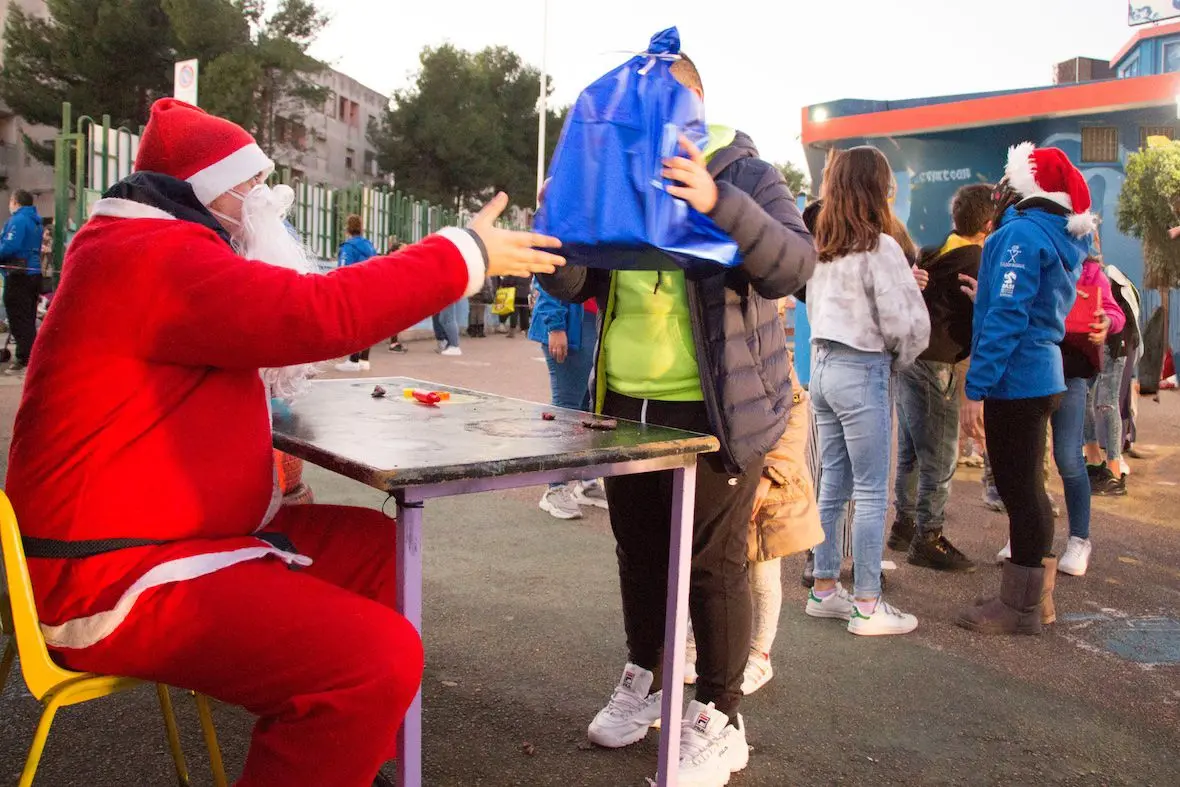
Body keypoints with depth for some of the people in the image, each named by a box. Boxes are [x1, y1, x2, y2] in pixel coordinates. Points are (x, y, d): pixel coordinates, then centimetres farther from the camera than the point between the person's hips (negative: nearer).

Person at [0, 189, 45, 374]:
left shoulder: (18, 220, -13)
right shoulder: (36, 222, 15)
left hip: (18, 275, -9)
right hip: (34, 273, 9)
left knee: (19, 319, -6)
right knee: (29, 319, 14)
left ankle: (24, 361, -8)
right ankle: (32, 357, 19)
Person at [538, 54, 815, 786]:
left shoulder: (744, 175, -5)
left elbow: (795, 264, -22)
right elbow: (571, 284, 6)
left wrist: (717, 203, -36)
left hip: (714, 410, -5)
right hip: (626, 404, 6)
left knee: (712, 561, 2)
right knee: (640, 552, 17)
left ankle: (720, 716, 18)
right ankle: (645, 678, 37)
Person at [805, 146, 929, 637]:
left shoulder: (820, 246, 9)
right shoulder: (879, 247, -13)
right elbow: (907, 323, -17)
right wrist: (900, 361, 2)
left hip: (822, 365, 7)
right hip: (862, 372, -7)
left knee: (833, 485, 14)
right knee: (871, 492, 1)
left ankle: (824, 589, 23)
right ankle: (867, 605, 8)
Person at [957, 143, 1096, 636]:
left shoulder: (1023, 234, -15)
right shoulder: (1066, 238, 13)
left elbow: (1006, 316, -21)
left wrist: (976, 388, -20)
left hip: (1016, 380, -10)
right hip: (1042, 375, 10)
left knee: (1018, 490, -3)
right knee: (1025, 488, 17)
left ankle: (1021, 608, 7)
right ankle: (1031, 594, 27)